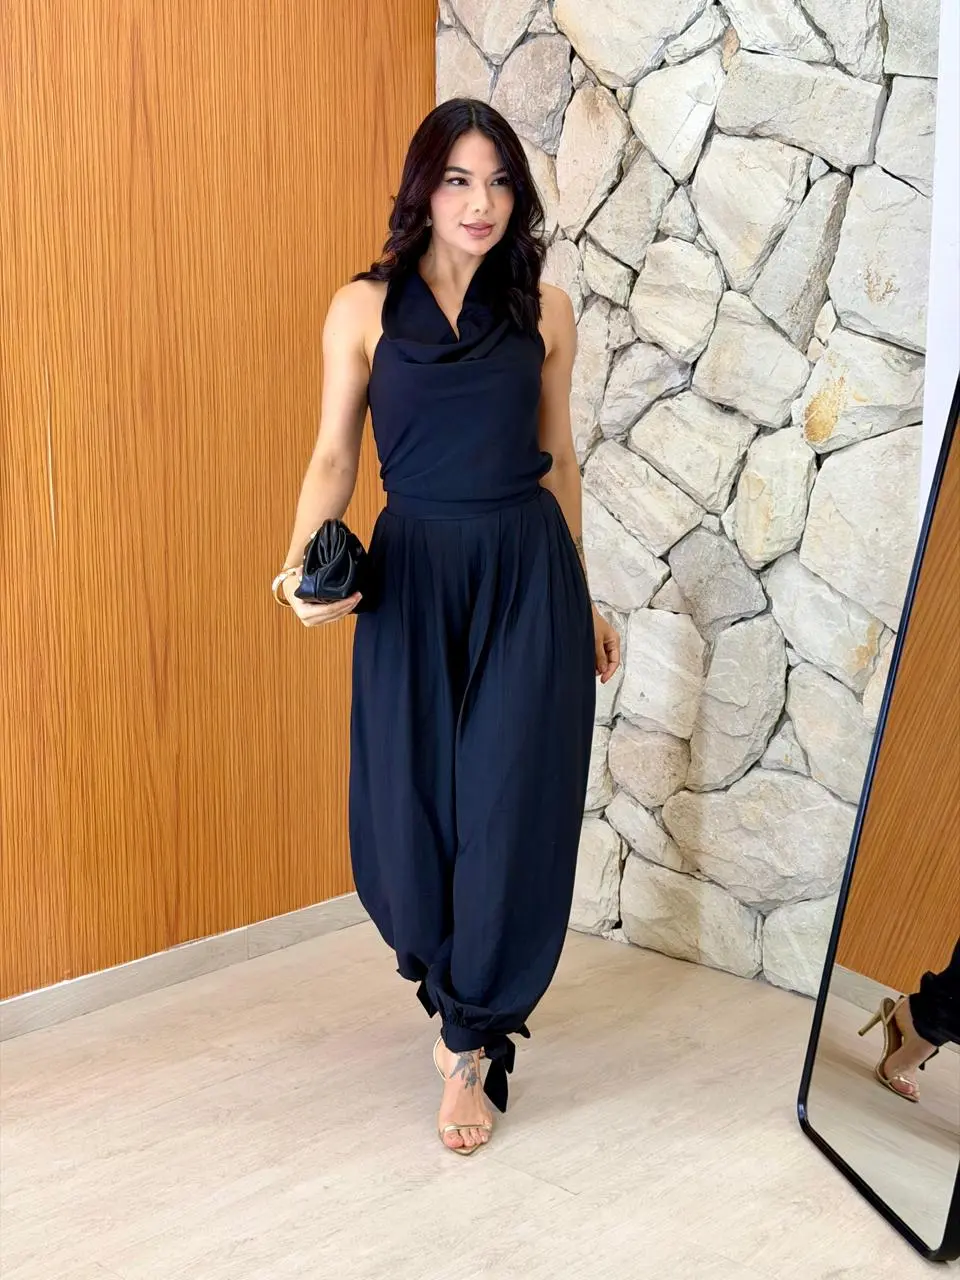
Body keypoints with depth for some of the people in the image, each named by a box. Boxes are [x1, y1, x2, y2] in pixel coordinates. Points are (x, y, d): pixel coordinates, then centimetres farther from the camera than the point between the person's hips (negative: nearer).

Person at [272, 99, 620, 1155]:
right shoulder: (363, 308, 2)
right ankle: (453, 980, 37)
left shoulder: (544, 309, 5)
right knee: (408, 808, 5)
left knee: (510, 810, -1)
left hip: (528, 578, 1)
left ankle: (470, 1045, 15)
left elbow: (557, 459, 11)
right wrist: (304, 564, -16)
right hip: (412, 580, 0)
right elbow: (333, 455, 2)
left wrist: (582, 600, 13)